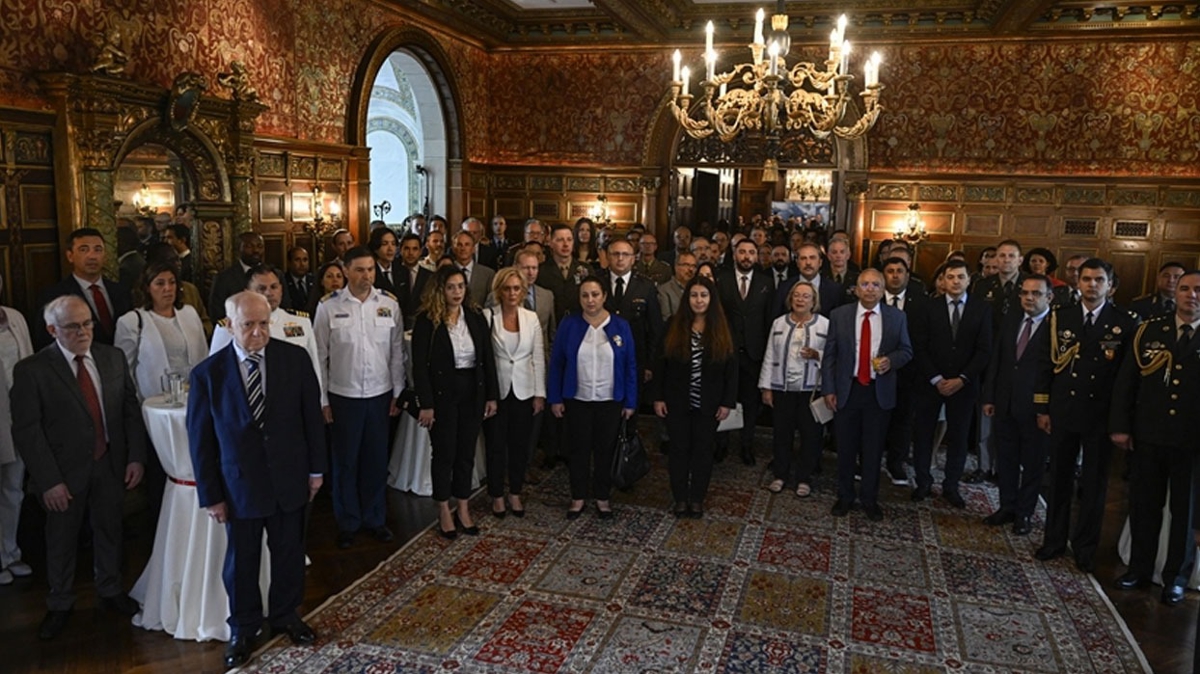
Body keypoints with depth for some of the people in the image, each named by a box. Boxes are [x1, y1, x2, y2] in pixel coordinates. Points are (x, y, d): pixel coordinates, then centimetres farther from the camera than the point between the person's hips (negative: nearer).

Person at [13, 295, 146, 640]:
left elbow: (131, 409, 4)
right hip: (65, 471, -3)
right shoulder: (31, 370, -12)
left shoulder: (113, 357, 0)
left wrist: (136, 456, -3)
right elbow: (26, 431, -13)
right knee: (61, 540, 14)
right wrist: (49, 481, -16)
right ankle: (60, 605, 34)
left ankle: (110, 591, 40)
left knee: (109, 530, 18)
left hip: (111, 464, 3)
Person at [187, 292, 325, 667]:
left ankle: (285, 616, 40)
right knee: (241, 561, 15)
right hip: (240, 485, -1)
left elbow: (312, 416, -1)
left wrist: (316, 468, 2)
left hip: (290, 479, 1)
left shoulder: (295, 359, -8)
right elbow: (200, 439, -5)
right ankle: (243, 629, 37)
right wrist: (210, 495, -4)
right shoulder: (208, 374, -11)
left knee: (289, 553, 17)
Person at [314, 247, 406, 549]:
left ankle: (375, 518, 31)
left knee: (377, 459, 13)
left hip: (380, 394, 2)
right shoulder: (329, 306, -7)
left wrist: (398, 393, 4)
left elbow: (397, 352, 3)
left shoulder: (390, 304, -2)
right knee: (345, 461, 11)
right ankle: (347, 522, 29)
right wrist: (322, 399, -3)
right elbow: (320, 355, -3)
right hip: (343, 396, -1)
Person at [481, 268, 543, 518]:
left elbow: (538, 358, 3)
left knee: (520, 444, 10)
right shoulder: (487, 317, -7)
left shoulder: (532, 318, 1)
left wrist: (540, 393, 0)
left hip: (523, 391, 2)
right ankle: (497, 496, 24)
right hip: (496, 390, -2)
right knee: (496, 444, 8)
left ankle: (515, 494, 27)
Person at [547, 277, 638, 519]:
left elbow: (630, 366, -1)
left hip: (610, 401, 0)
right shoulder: (568, 324, -5)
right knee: (579, 449, 11)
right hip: (577, 400, 0)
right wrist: (555, 398, -4)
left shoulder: (620, 326, -4)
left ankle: (602, 497, 29)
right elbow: (556, 363, -2)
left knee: (605, 450, 12)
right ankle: (578, 497, 26)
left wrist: (630, 401, -2)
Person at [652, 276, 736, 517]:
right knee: (679, 449, 8)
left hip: (708, 404, 0)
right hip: (677, 402, 0)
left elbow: (731, 368, -1)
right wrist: (657, 397, -5)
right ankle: (680, 498, 23)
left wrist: (727, 402, -5)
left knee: (703, 450, 11)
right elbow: (660, 363, -1)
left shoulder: (722, 329, -2)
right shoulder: (674, 325, -3)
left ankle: (697, 499, 25)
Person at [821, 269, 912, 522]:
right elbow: (829, 355, 1)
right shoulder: (839, 315, -1)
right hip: (847, 390, 0)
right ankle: (844, 497, 25)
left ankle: (870, 499, 25)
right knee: (846, 448, 9)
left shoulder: (897, 317, 1)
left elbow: (906, 350, 7)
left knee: (873, 448, 9)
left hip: (880, 392, 0)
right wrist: (828, 389, -4)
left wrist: (890, 360, -15)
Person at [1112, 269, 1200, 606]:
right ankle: (1140, 568, 27)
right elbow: (1125, 380, 3)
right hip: (1148, 437, 2)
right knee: (1144, 506, 12)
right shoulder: (1149, 330, 3)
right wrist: (1120, 425, -2)